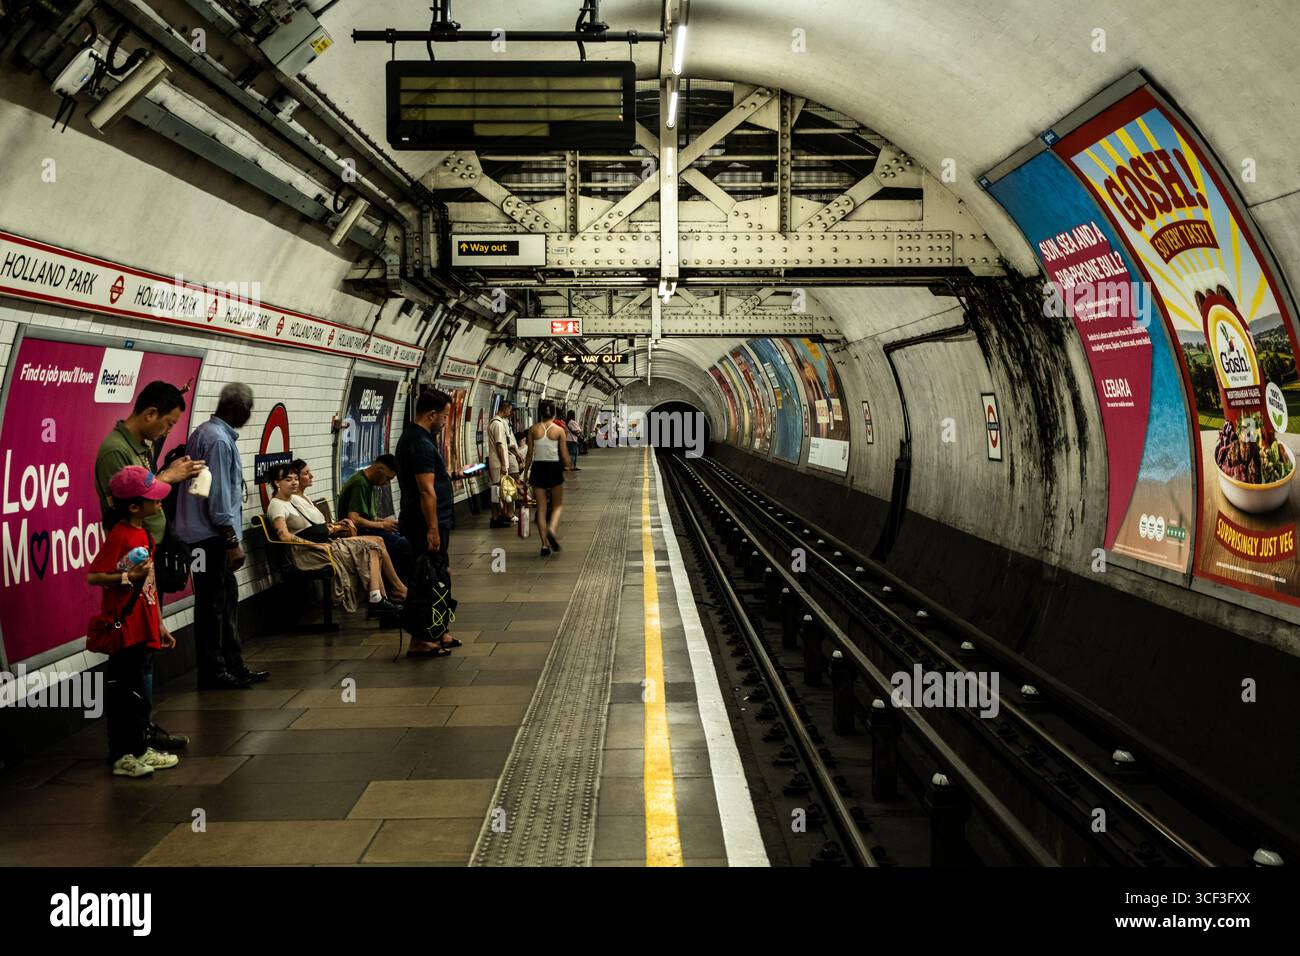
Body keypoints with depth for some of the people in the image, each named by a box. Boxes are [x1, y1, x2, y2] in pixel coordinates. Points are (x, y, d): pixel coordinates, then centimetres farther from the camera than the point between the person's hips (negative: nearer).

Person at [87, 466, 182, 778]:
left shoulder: (144, 534, 11)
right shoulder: (119, 536, -17)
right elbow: (93, 577, -20)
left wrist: (160, 624, 19)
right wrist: (127, 577, -29)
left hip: (143, 628, 9)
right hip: (124, 629, -9)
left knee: (137, 690, 15)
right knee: (123, 690, 0)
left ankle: (140, 749, 24)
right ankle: (122, 756, 9)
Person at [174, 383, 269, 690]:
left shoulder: (204, 432, 14)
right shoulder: (219, 440, -17)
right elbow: (218, 496, -21)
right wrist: (232, 541, -17)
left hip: (208, 537, 10)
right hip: (212, 536, -10)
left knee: (226, 602, 15)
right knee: (214, 605, -2)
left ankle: (233, 666, 22)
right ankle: (213, 673, 5)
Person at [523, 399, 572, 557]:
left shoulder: (533, 430, -1)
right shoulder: (559, 430, -5)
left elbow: (530, 454, 1)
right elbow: (564, 455, -3)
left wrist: (526, 471, 11)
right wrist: (567, 464, 17)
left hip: (537, 468, 2)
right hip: (554, 468, -2)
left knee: (541, 507, 7)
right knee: (557, 505, 13)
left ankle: (544, 544, 3)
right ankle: (551, 529, -16)